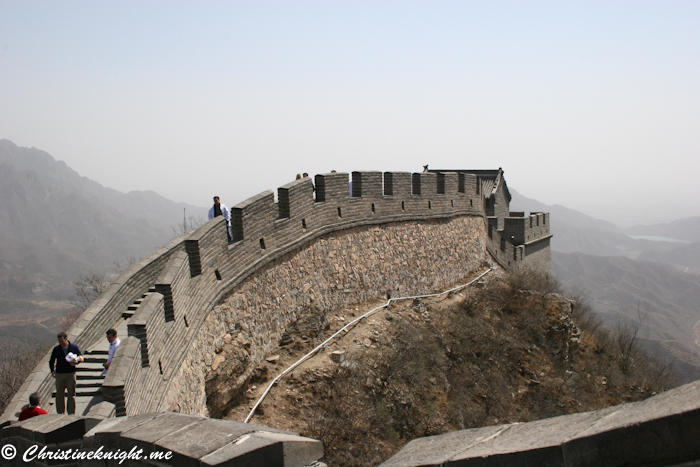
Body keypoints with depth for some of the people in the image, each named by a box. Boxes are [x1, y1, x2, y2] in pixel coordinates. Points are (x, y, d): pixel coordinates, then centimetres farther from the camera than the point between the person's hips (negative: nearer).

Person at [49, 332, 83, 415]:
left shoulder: (74, 347, 1)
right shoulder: (56, 349, 4)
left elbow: (81, 357, 5)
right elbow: (52, 361, 12)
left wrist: (76, 361, -17)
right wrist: (52, 370, -3)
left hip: (71, 374, -1)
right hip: (59, 374, 1)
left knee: (71, 394, 2)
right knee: (59, 395, 3)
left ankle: (71, 413, 10)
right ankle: (60, 413, 12)